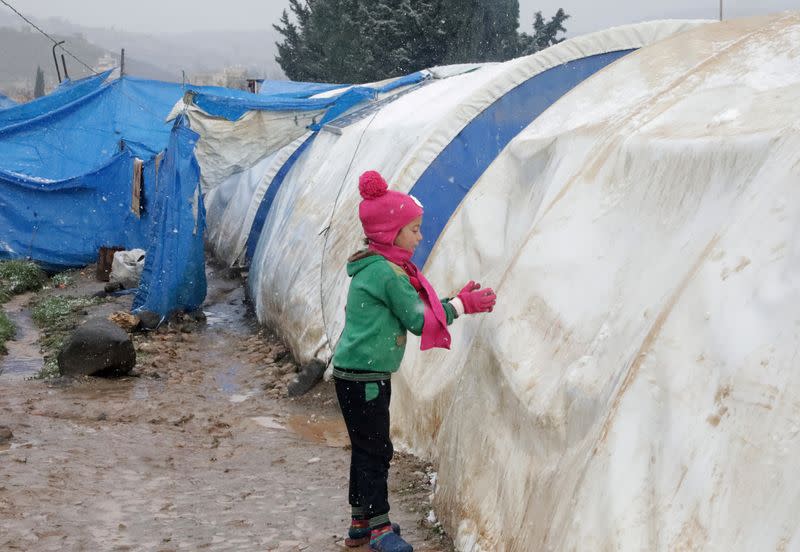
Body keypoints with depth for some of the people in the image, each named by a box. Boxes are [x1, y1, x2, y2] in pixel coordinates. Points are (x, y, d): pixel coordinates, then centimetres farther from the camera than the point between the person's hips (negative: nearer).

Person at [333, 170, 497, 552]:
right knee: (376, 450, -2)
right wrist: (463, 305, -5)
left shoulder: (374, 266, 12)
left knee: (367, 449, 16)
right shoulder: (388, 272, -19)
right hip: (362, 378, -10)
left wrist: (458, 300, 5)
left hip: (362, 375, 10)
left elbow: (411, 309, 12)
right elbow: (419, 321, -15)